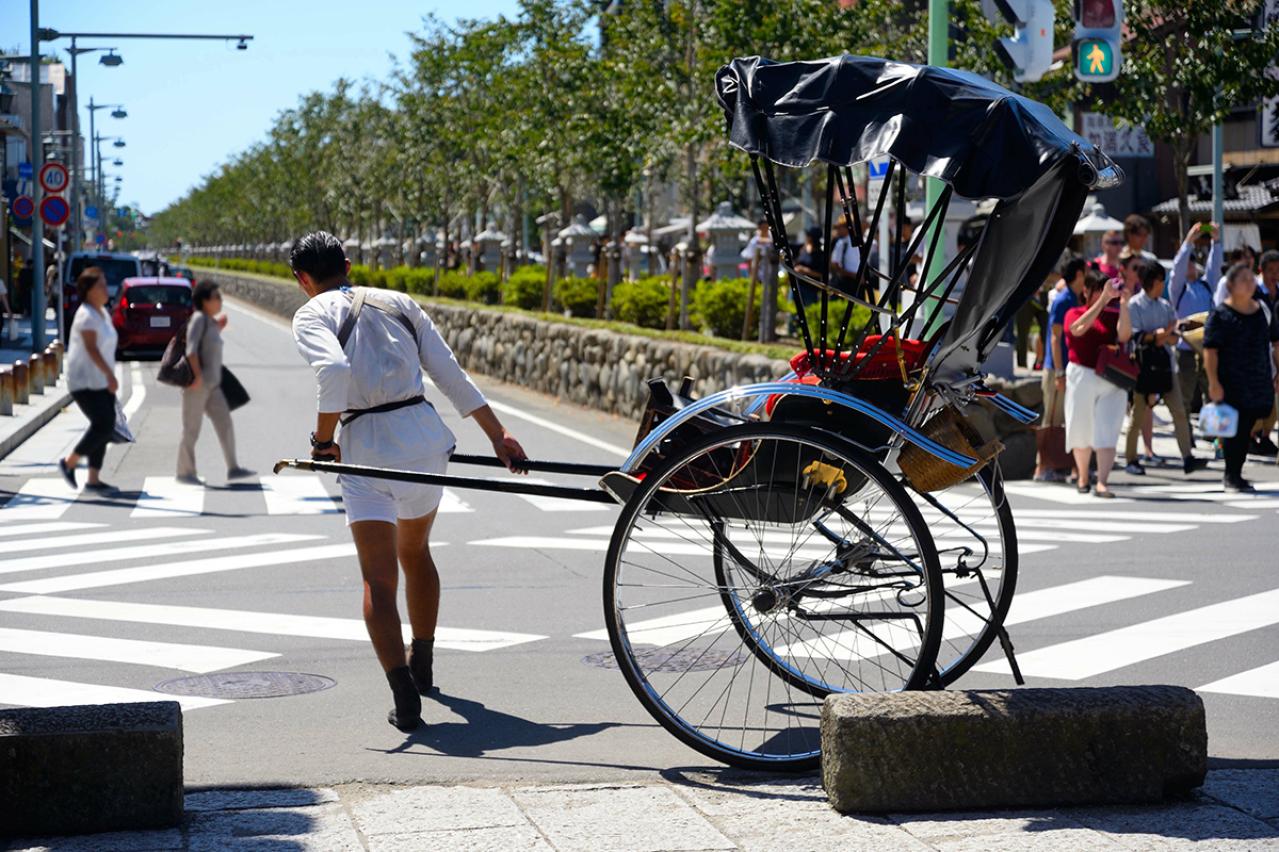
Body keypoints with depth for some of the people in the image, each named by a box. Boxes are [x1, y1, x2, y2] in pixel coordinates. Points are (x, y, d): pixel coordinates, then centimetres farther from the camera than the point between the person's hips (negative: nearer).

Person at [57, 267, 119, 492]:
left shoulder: (102, 313, 14)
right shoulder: (87, 315, -15)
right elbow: (91, 348, -25)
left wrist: (109, 376, 21)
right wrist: (110, 374, -31)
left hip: (100, 381, 9)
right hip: (84, 382, -9)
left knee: (105, 427, 4)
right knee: (103, 425, -15)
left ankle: (93, 479, 7)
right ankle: (69, 463, 2)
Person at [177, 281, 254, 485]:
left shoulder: (211, 321, 15)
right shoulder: (199, 318, -10)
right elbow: (191, 348, -19)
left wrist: (219, 328, 14)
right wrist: (197, 375, -24)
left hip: (213, 384, 8)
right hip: (198, 384, -8)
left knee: (225, 425, 4)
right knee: (192, 429, 0)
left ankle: (233, 468, 6)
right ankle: (184, 472, 8)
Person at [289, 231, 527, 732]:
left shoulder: (312, 315, 3)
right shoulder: (398, 303, 16)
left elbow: (334, 369, -19)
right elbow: (452, 376, 13)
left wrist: (323, 437, -10)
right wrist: (498, 436, 15)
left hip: (364, 446, -5)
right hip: (424, 434, 5)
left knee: (379, 580, -5)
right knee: (415, 551, 27)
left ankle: (404, 695, -20)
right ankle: (422, 667, 40)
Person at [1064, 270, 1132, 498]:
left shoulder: (1114, 315, 8)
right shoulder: (1074, 313, 4)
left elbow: (1124, 335, -10)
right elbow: (1079, 328, -19)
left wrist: (1123, 302, -18)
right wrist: (1103, 300, -24)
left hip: (1112, 380, 1)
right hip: (1082, 376, -1)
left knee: (1107, 433, -8)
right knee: (1081, 431, 8)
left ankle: (1102, 482, -13)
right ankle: (1083, 478, 26)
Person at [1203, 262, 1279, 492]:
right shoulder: (1220, 315, -5)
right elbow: (1210, 350, -10)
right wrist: (1213, 382, -16)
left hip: (1259, 383, 5)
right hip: (1231, 384, -5)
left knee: (1246, 430, 7)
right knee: (1234, 429, -3)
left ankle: (1235, 475, 16)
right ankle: (1231, 476, 7)